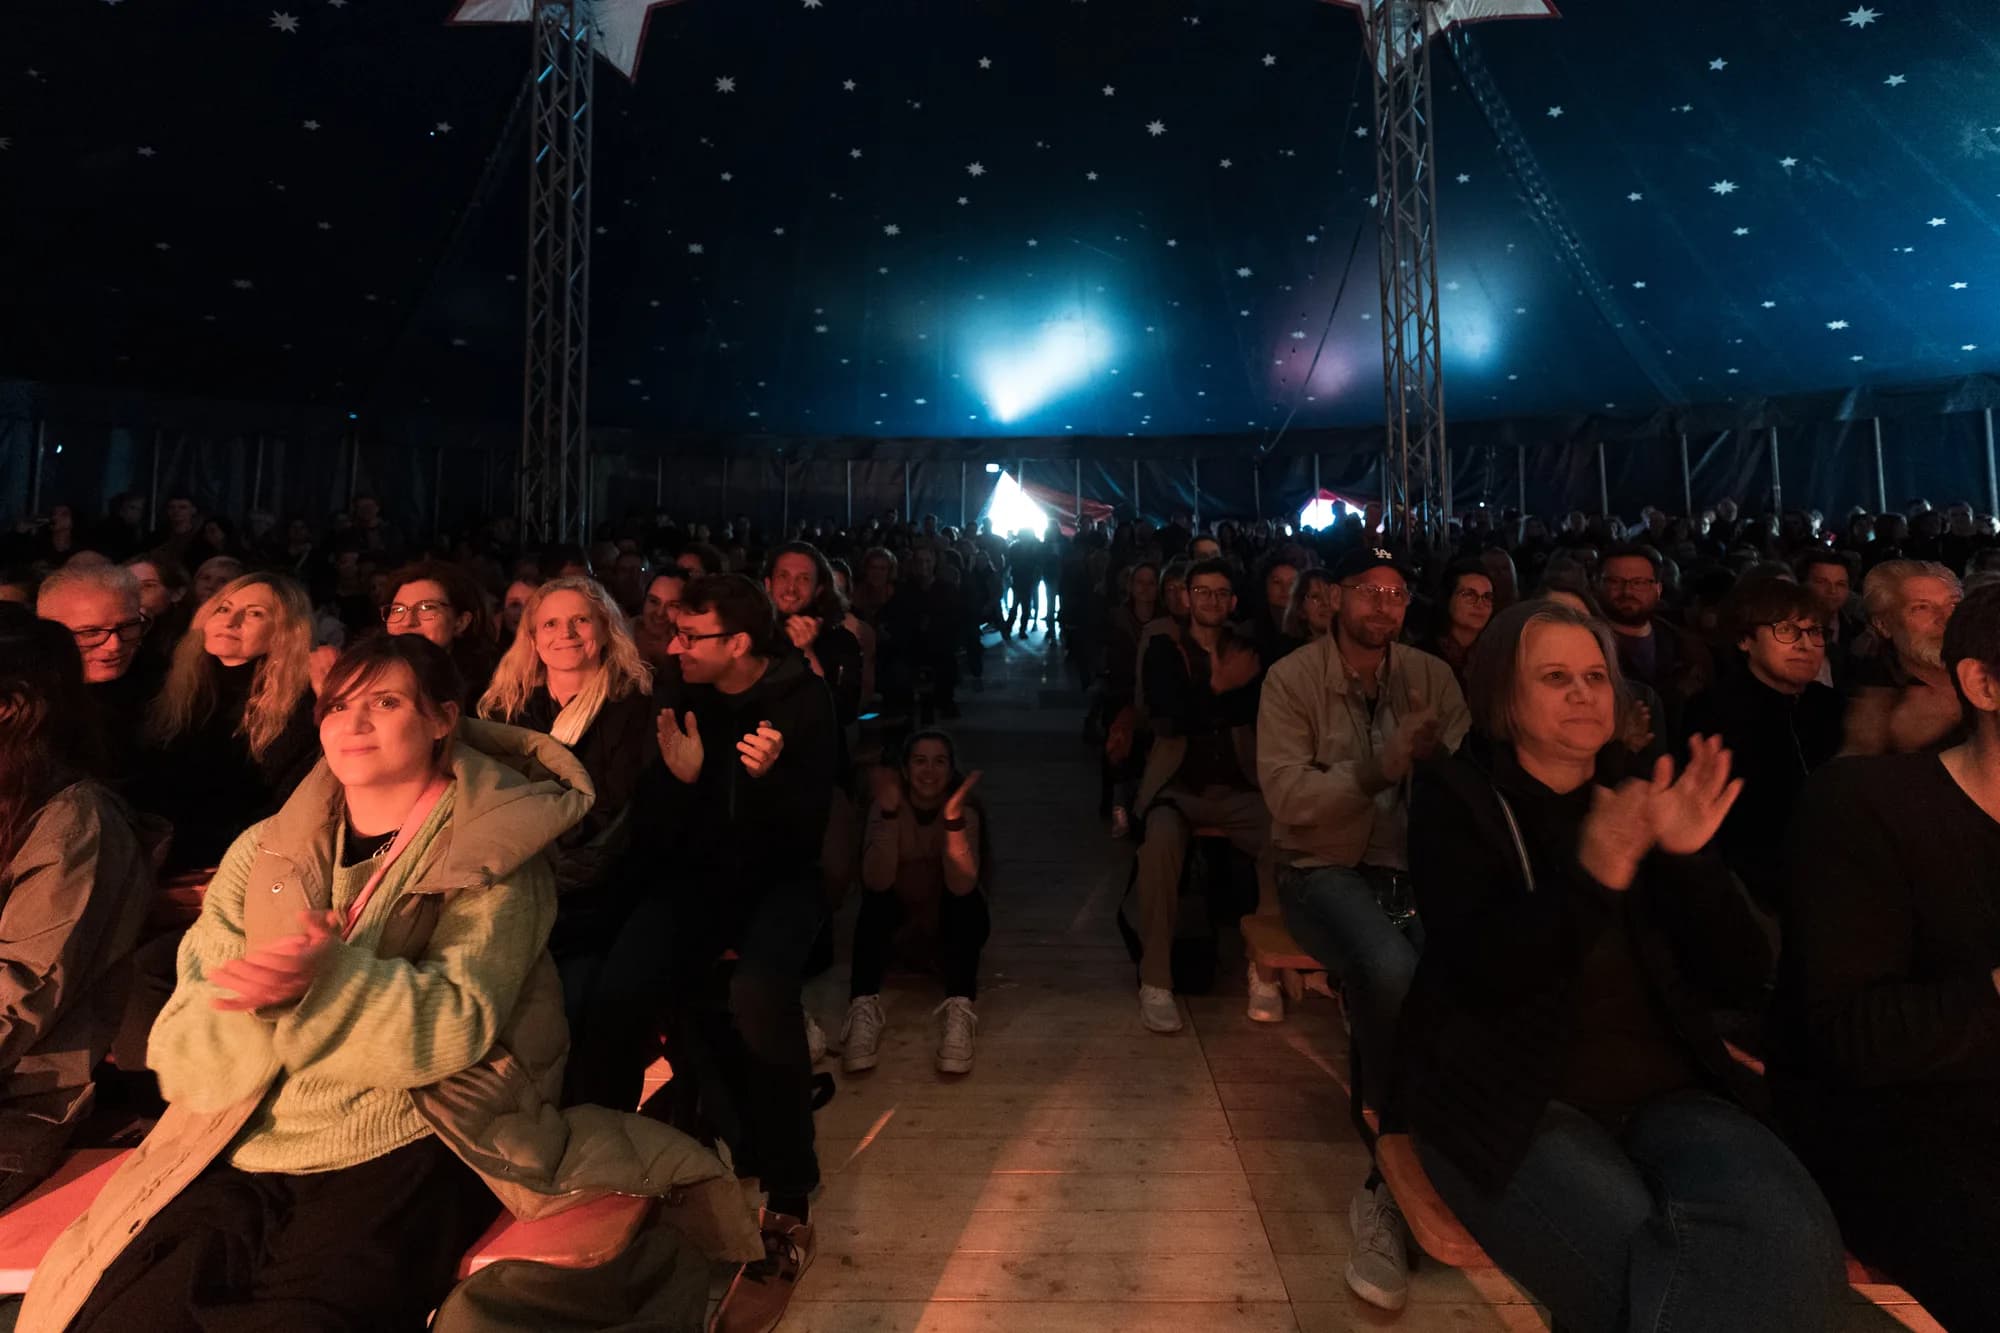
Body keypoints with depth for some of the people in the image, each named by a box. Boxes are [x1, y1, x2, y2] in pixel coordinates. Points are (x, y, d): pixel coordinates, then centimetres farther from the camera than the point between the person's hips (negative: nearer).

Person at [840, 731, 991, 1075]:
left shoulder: (965, 809, -20)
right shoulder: (886, 806, -18)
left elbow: (961, 886, -36)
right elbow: (876, 882, -33)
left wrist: (953, 819, -48)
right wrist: (889, 813, -44)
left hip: (953, 925, -1)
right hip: (900, 920, 1)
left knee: (966, 899, -32)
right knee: (876, 897, -30)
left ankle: (959, 1010, -39)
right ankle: (863, 1008, -33)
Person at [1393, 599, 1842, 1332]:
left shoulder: (1644, 798, 12)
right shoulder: (1455, 796, -2)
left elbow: (1739, 979, 6)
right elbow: (1481, 976, -16)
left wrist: (1690, 858, -12)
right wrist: (1592, 875, -30)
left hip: (1661, 1091, 5)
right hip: (1509, 1098, -4)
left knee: (1787, 1237, -24)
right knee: (1641, 1269, -29)